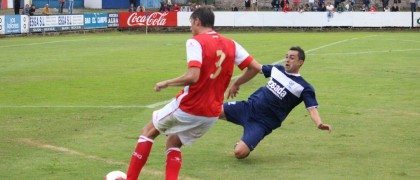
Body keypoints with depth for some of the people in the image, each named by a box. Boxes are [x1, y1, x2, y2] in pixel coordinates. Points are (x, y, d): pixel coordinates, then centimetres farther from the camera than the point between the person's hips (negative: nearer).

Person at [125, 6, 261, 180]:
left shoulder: (196, 42, -14)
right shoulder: (230, 44, 4)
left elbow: (193, 76, -26)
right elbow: (255, 67, 5)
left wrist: (166, 83, -12)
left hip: (187, 107, -6)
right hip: (212, 113, 6)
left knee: (148, 131, 17)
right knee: (173, 143, 24)